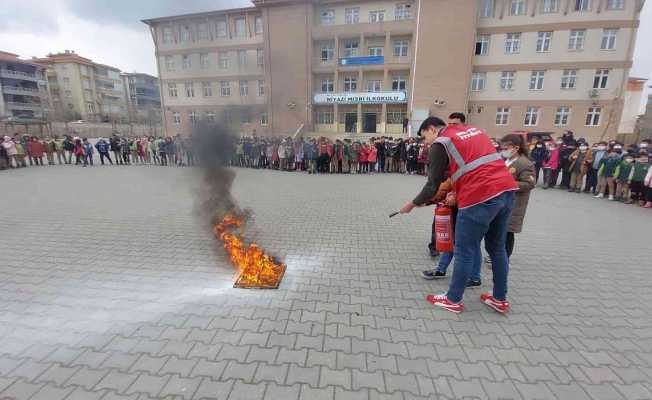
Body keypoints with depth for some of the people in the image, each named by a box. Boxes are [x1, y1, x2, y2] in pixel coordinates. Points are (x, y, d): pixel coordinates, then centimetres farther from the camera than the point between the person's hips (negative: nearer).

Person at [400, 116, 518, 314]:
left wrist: (412, 204, 11)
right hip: (506, 190, 8)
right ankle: (500, 299, 33)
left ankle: (453, 300, 21)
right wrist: (456, 190, 20)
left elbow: (433, 185, -2)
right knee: (497, 248, 19)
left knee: (465, 252, 5)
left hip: (481, 198, -8)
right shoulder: (474, 129, 23)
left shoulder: (440, 143, 0)